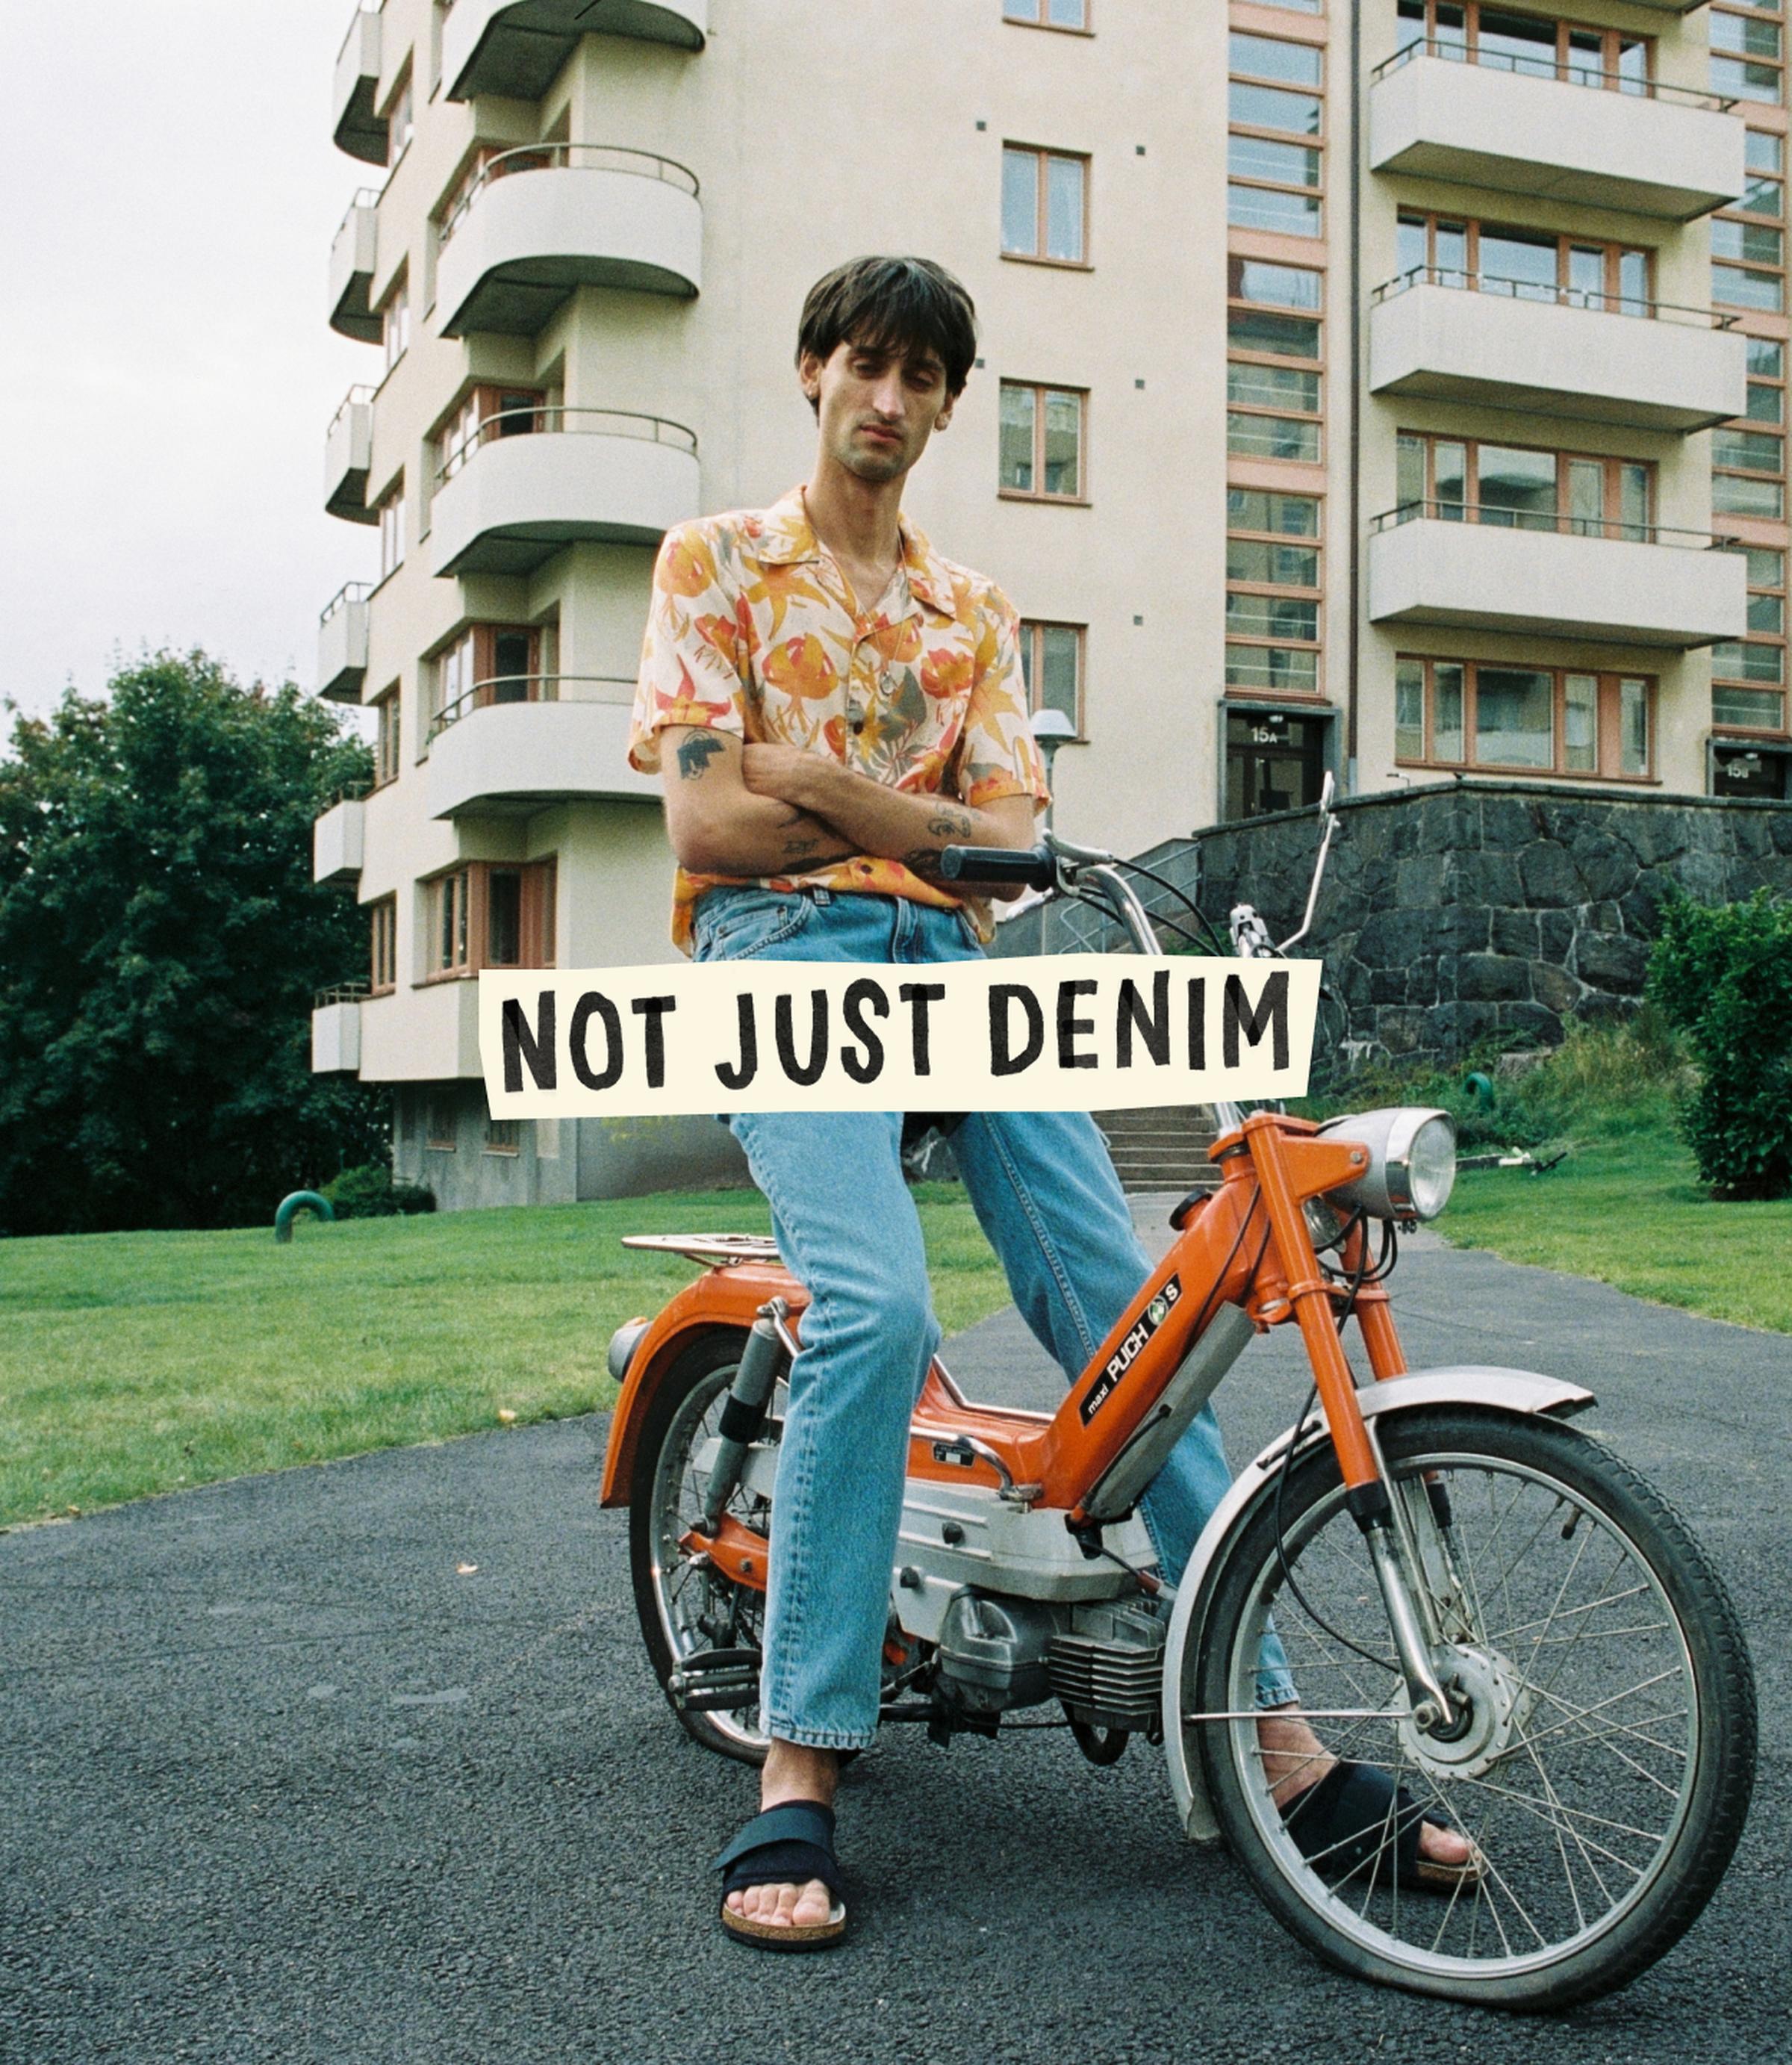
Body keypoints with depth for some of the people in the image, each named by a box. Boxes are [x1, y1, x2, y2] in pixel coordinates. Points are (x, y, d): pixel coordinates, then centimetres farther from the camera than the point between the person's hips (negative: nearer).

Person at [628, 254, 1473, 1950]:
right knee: (876, 1308, -28)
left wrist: (813, 776, -4)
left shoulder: (973, 610, 24)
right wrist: (925, 817, 3)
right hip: (786, 953, -4)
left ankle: (1279, 1739, -3)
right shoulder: (718, 561, 13)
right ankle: (799, 1779, -19)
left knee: (1130, 1313, -8)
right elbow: (708, 820, -2)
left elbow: (1004, 835, 8)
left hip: (960, 959, 4)